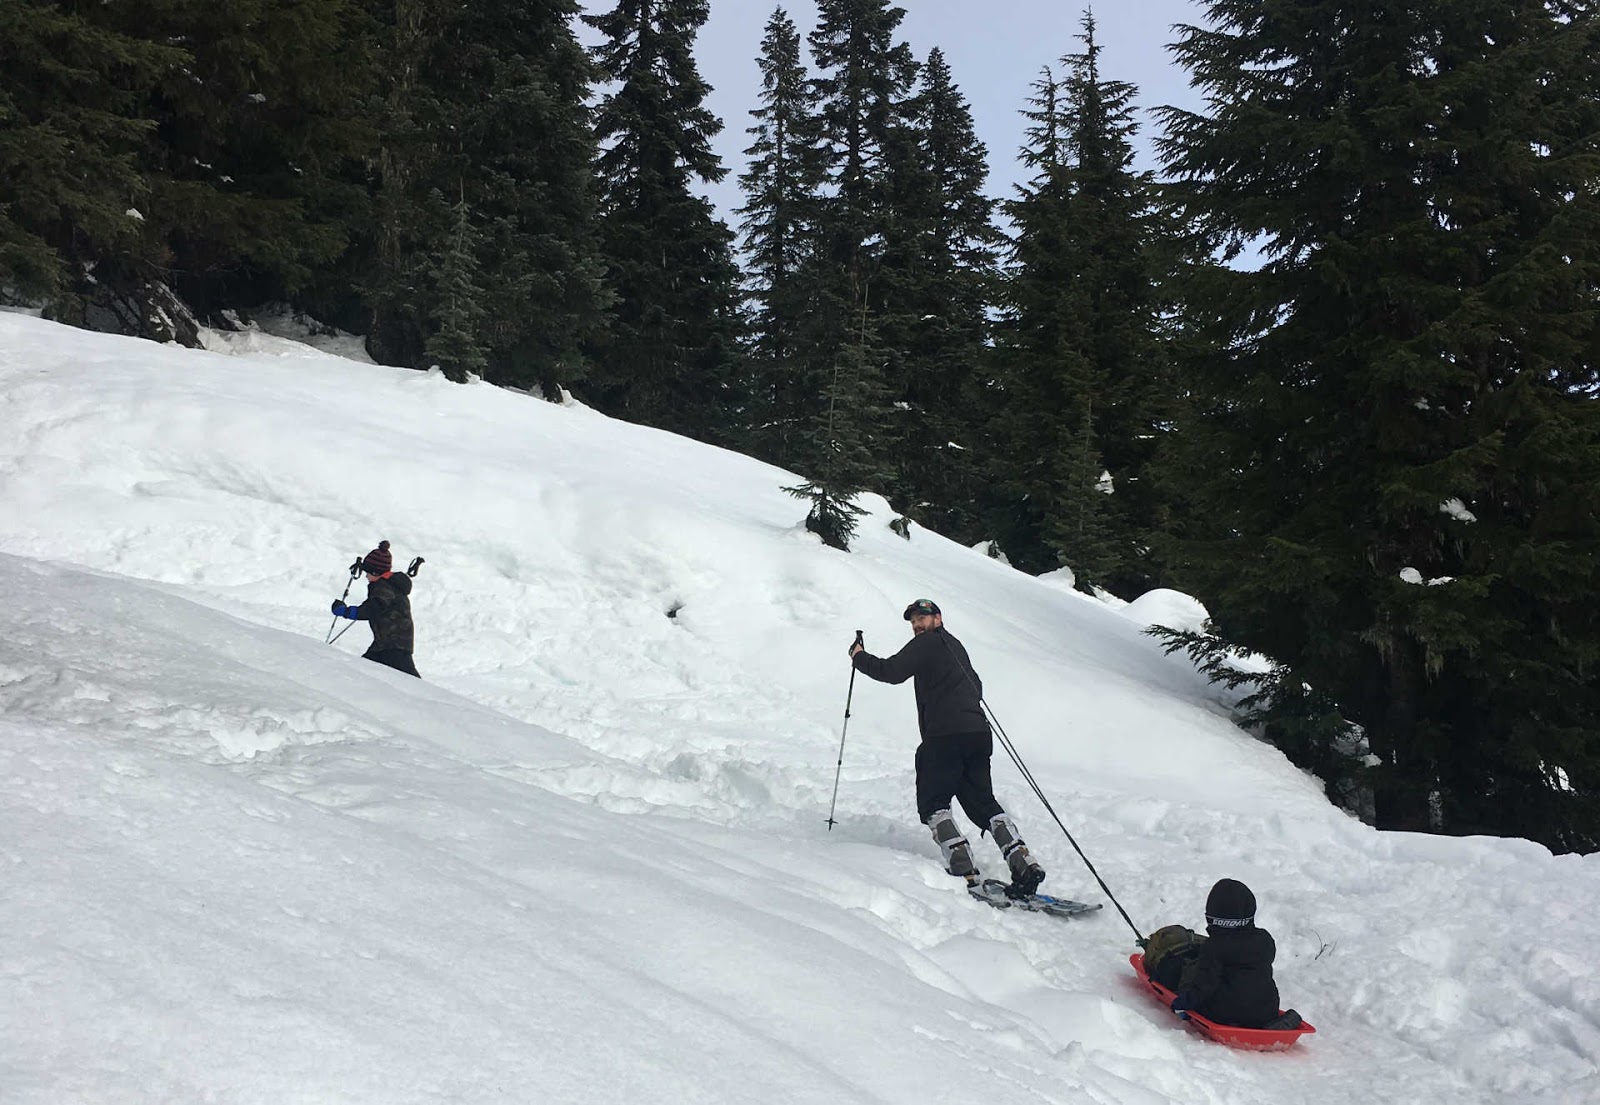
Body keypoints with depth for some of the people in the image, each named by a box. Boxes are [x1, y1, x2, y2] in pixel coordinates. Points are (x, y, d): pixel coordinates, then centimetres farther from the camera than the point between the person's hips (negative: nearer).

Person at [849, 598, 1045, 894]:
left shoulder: (927, 642, -1)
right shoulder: (955, 644, 24)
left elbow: (892, 671, -10)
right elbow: (976, 688, 33)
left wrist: (860, 657, 4)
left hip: (944, 736, -8)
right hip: (977, 732, 8)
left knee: (933, 805, 1)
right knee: (982, 804, 12)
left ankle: (964, 871, -15)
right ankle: (1024, 865, -2)